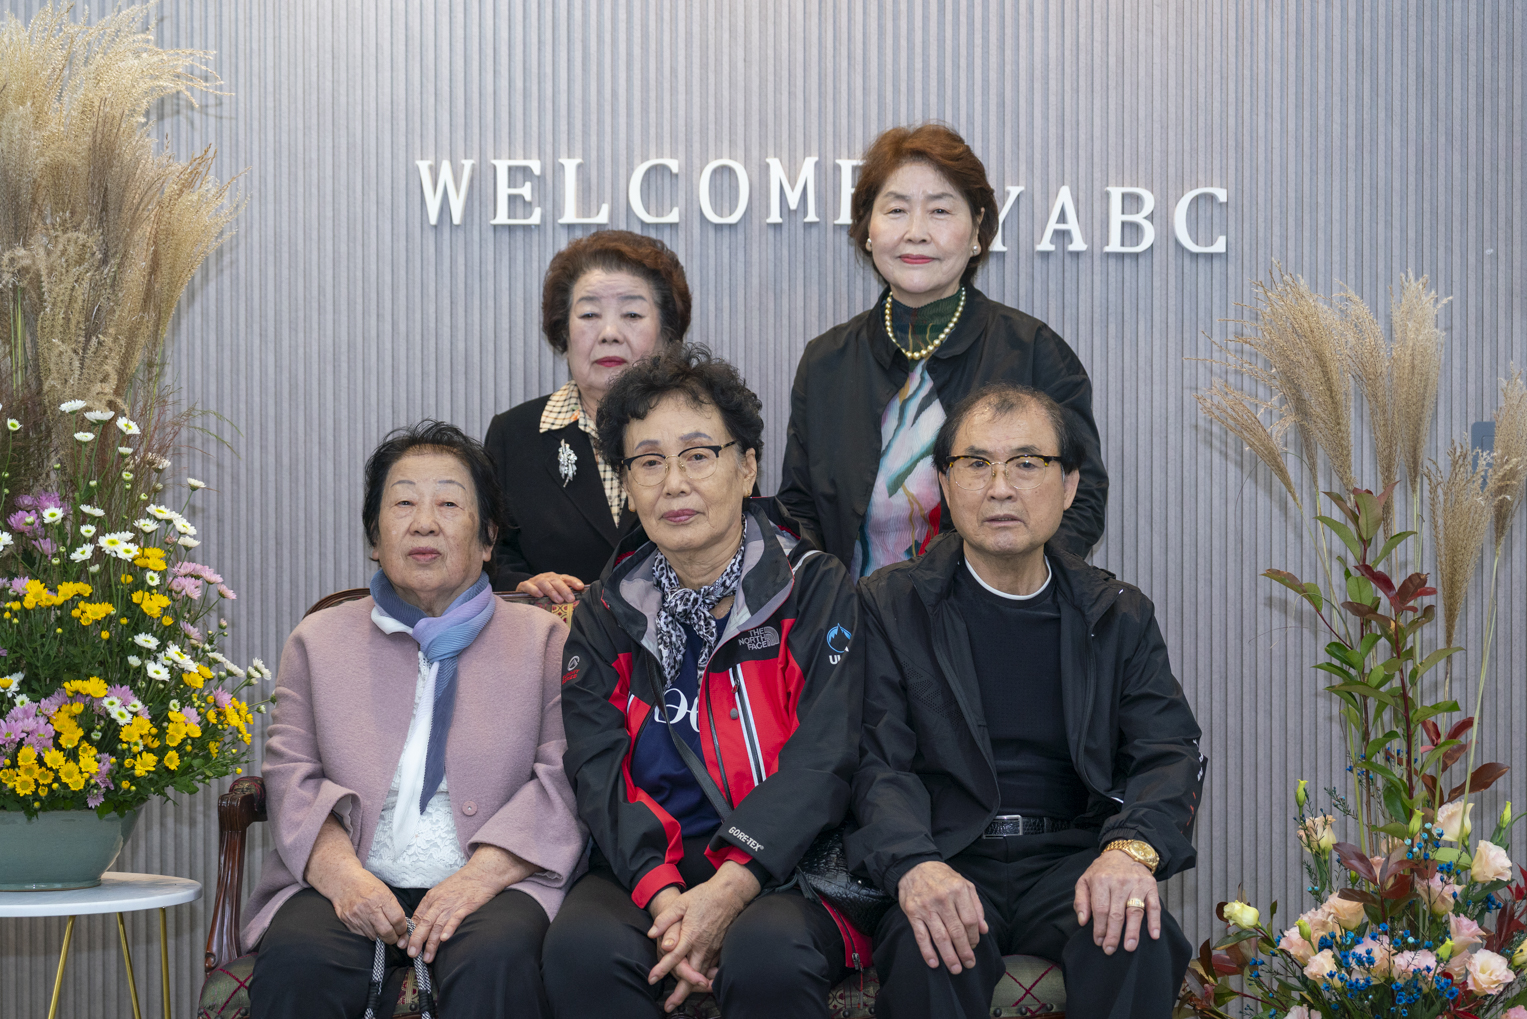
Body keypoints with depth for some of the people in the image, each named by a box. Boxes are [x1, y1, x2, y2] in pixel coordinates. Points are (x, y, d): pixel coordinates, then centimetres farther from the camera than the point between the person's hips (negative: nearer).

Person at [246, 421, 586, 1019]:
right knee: (295, 958, -31)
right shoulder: (318, 641, 21)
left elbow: (565, 778, 2)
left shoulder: (542, 640, 15)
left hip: (496, 885, -1)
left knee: (498, 957, -36)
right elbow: (293, 776, 9)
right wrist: (343, 874, -12)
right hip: (354, 887, 2)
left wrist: (480, 876, -15)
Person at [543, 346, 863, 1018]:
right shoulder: (605, 616, 14)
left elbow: (822, 758, -7)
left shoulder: (819, 592, 5)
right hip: (644, 869, 2)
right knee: (581, 946, -30)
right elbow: (599, 771, 2)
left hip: (780, 868, -2)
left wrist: (730, 888, -22)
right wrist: (663, 893, -18)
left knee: (768, 952, -35)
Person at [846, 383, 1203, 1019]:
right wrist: (913, 865, -25)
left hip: (1072, 861, 2)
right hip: (946, 862, -1)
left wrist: (1133, 848, -21)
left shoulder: (1120, 618, 14)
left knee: (1136, 941, -31)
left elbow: (1170, 752, 3)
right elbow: (876, 760, -3)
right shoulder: (890, 606, 8)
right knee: (927, 952, -34)